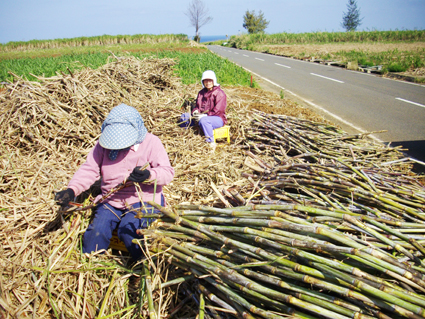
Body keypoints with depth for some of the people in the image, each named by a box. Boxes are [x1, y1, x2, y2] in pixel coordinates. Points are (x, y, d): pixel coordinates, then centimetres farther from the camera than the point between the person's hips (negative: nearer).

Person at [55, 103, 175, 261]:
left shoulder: (151, 142, -5)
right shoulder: (103, 144, 5)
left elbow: (167, 172, -11)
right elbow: (89, 169, 2)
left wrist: (149, 175, -34)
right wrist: (71, 190, -17)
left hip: (143, 199, -4)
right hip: (111, 199, 4)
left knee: (128, 230, -28)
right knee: (97, 231, -17)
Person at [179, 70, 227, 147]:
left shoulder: (219, 93, -9)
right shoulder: (201, 93, 15)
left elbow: (217, 110, -17)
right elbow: (197, 106, 18)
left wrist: (206, 115, -25)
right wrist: (195, 112, -6)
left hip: (218, 118, -8)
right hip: (202, 115, 8)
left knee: (203, 121, -40)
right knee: (184, 116, -1)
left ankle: (211, 143, -34)